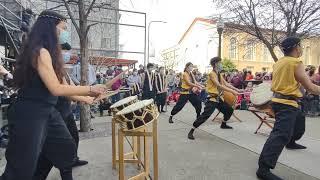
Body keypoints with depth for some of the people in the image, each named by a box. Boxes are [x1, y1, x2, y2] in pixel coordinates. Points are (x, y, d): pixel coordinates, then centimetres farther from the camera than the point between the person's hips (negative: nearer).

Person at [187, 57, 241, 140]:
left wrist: (236, 89, 3)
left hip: (219, 98, 9)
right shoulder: (212, 74, -16)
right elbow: (219, 86, -27)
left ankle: (223, 124, 44)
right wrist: (232, 91, -27)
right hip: (212, 99, -9)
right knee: (205, 115, -18)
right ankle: (191, 131, -12)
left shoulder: (219, 74, 12)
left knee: (229, 110, 20)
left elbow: (226, 84, 12)